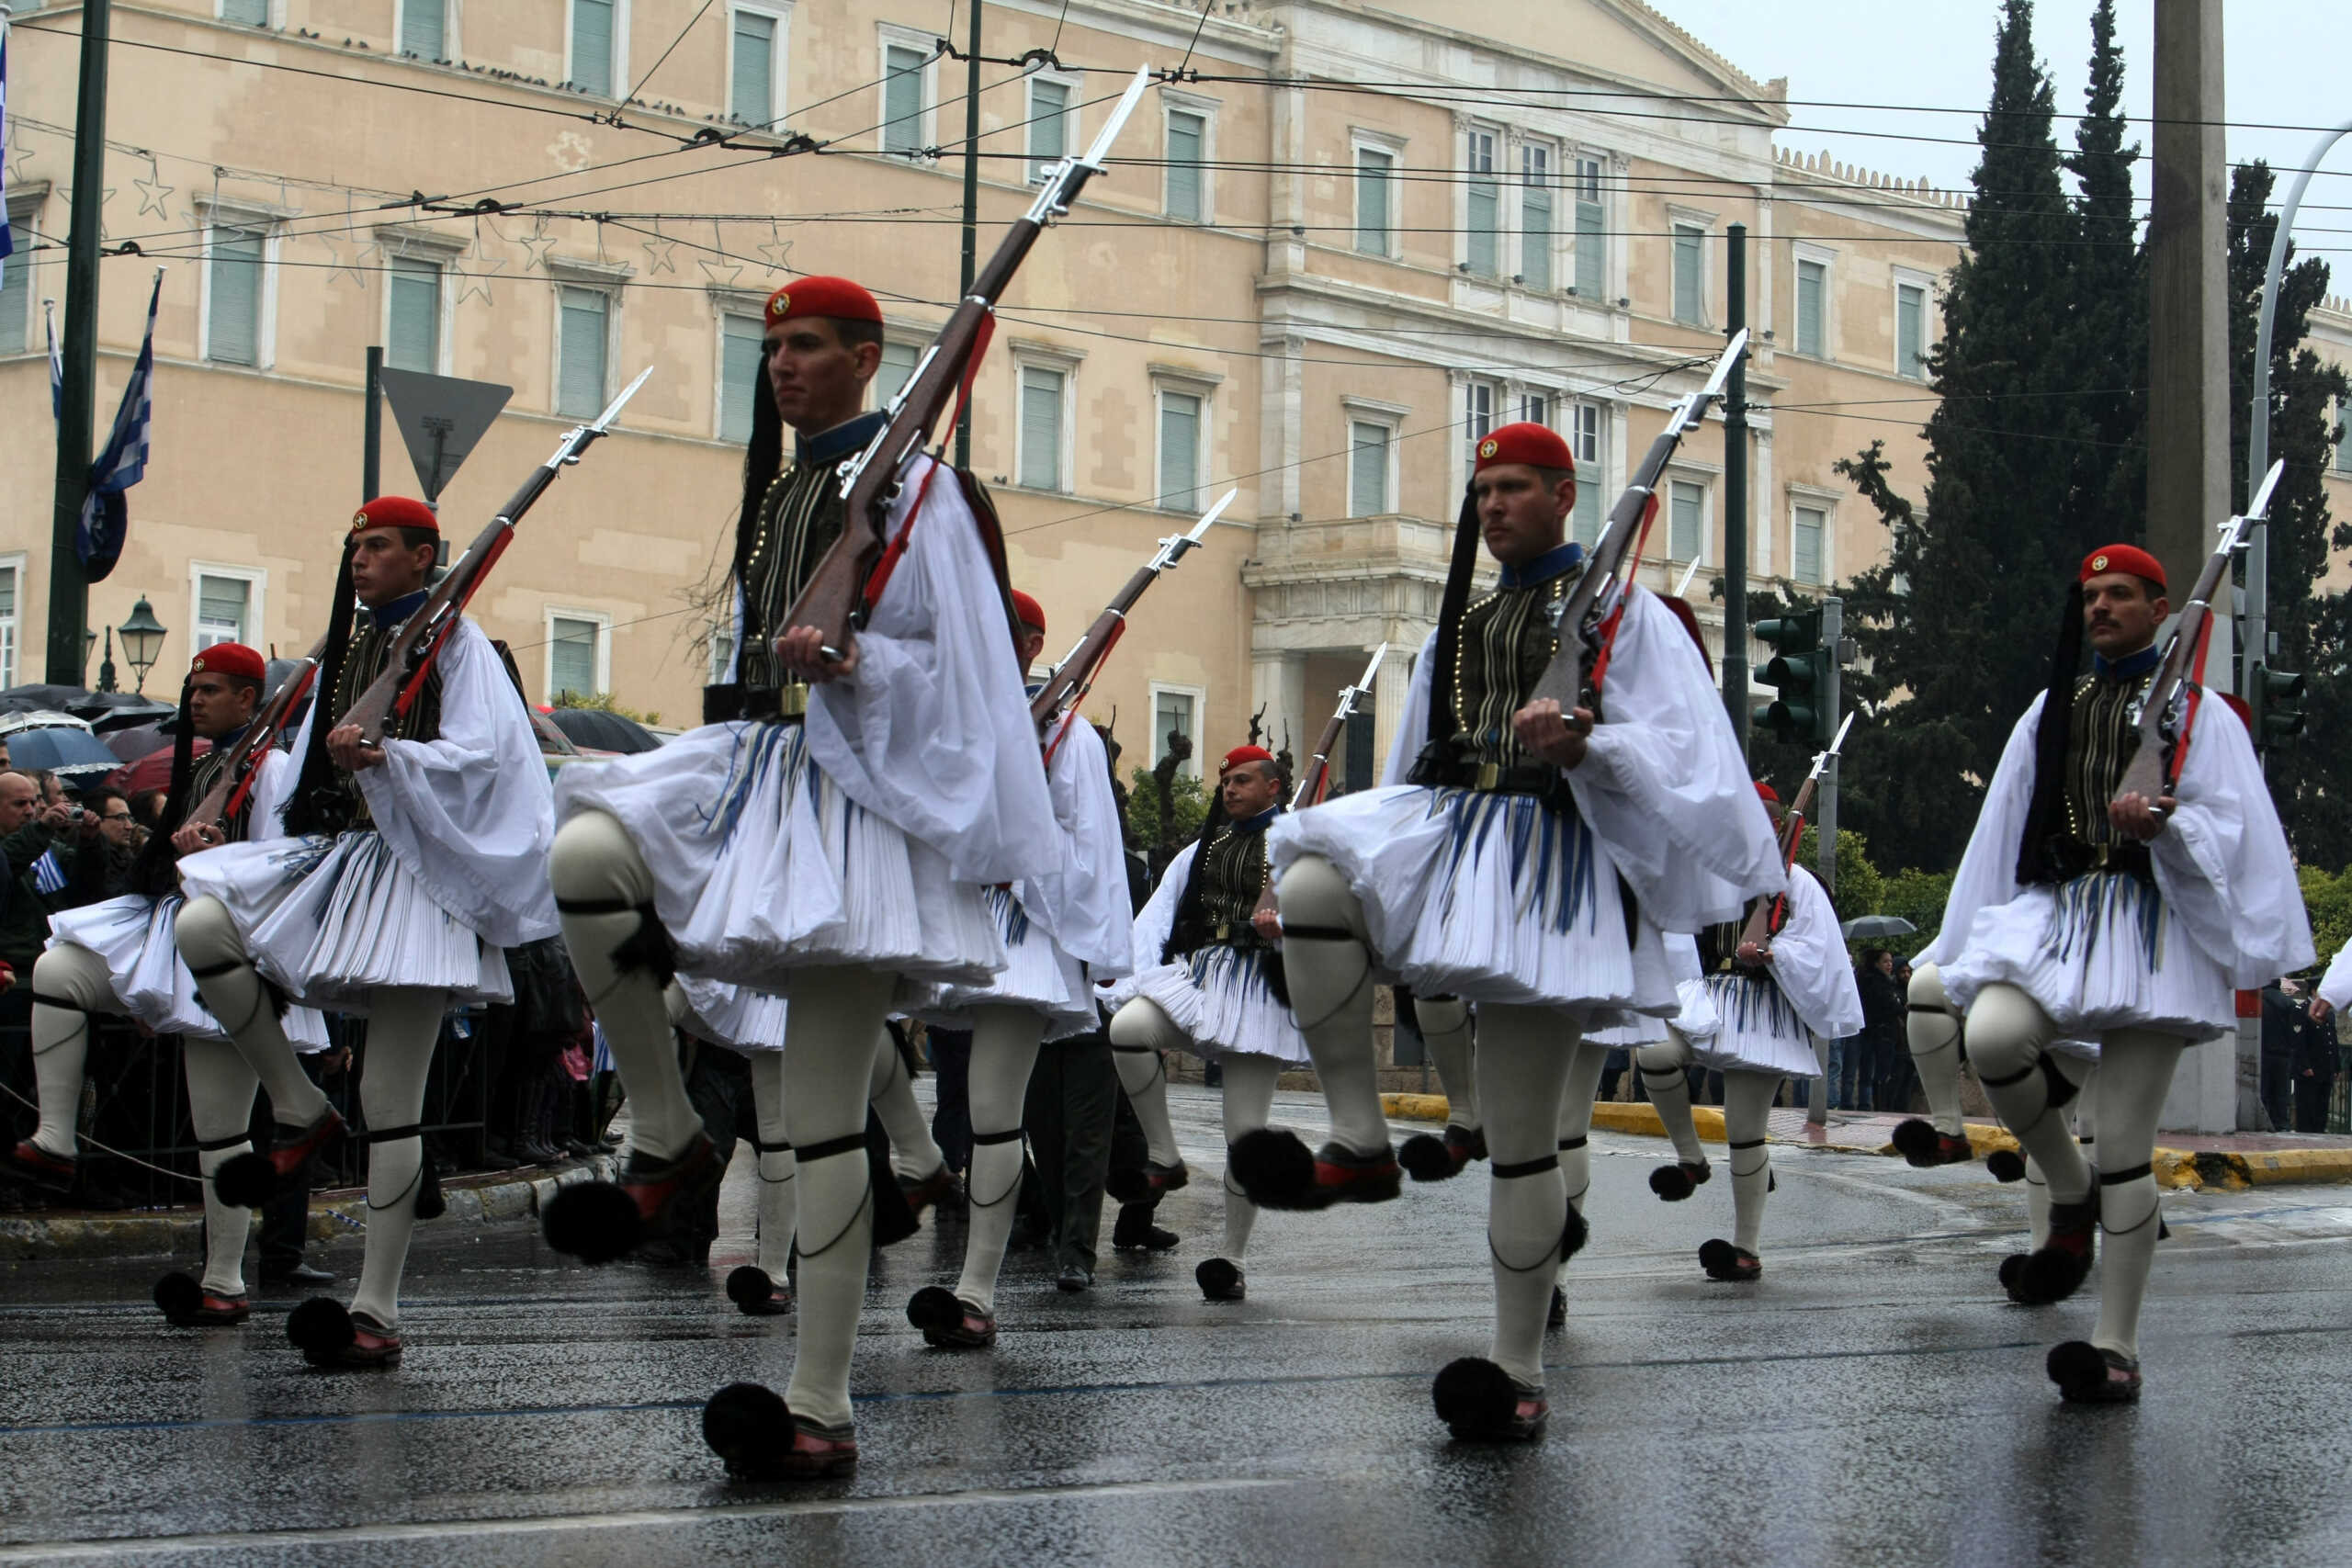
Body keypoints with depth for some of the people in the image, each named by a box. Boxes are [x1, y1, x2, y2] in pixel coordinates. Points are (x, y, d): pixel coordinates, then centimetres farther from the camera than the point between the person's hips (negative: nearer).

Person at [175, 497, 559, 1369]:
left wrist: (384, 758, -29)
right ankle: (302, 1114, -2)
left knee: (390, 1099, -8)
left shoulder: (454, 641, 0)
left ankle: (377, 1311, -5)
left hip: (416, 868, -7)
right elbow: (309, 771, 25)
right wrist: (224, 827, 14)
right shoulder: (346, 650, 21)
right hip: (332, 856, 7)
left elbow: (477, 755, -13)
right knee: (199, 928, -19)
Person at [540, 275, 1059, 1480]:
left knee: (824, 1113, -8)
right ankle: (668, 1142, -8)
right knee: (584, 856, -24)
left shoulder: (913, 487, -2)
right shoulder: (771, 492, 19)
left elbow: (955, 666, -7)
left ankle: (820, 1408, -4)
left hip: (858, 793, -7)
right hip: (750, 774, 7)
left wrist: (851, 661, -23)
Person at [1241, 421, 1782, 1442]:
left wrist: (1578, 742, -25)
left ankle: (1518, 1372, 2)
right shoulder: (1461, 625, 25)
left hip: (1552, 859, -6)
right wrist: (1390, 881, 27)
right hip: (1446, 832, 6)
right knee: (1311, 889, -28)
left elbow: (1674, 747, -6)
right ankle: (1358, 1144, -22)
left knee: (1520, 1129, -7)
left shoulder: (1621, 610, 6)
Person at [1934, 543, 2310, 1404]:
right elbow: (2006, 829, 22)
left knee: (2124, 1148, -8)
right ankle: (2070, 1194, -1)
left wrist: (2164, 826, -24)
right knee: (1992, 1037, -28)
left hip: (2149, 927, -3)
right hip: (2053, 914, 3)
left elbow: (2226, 827, -2)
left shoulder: (2197, 712, 8)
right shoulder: (2052, 710, 20)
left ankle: (2117, 1348, -2)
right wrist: (1974, 943, 17)